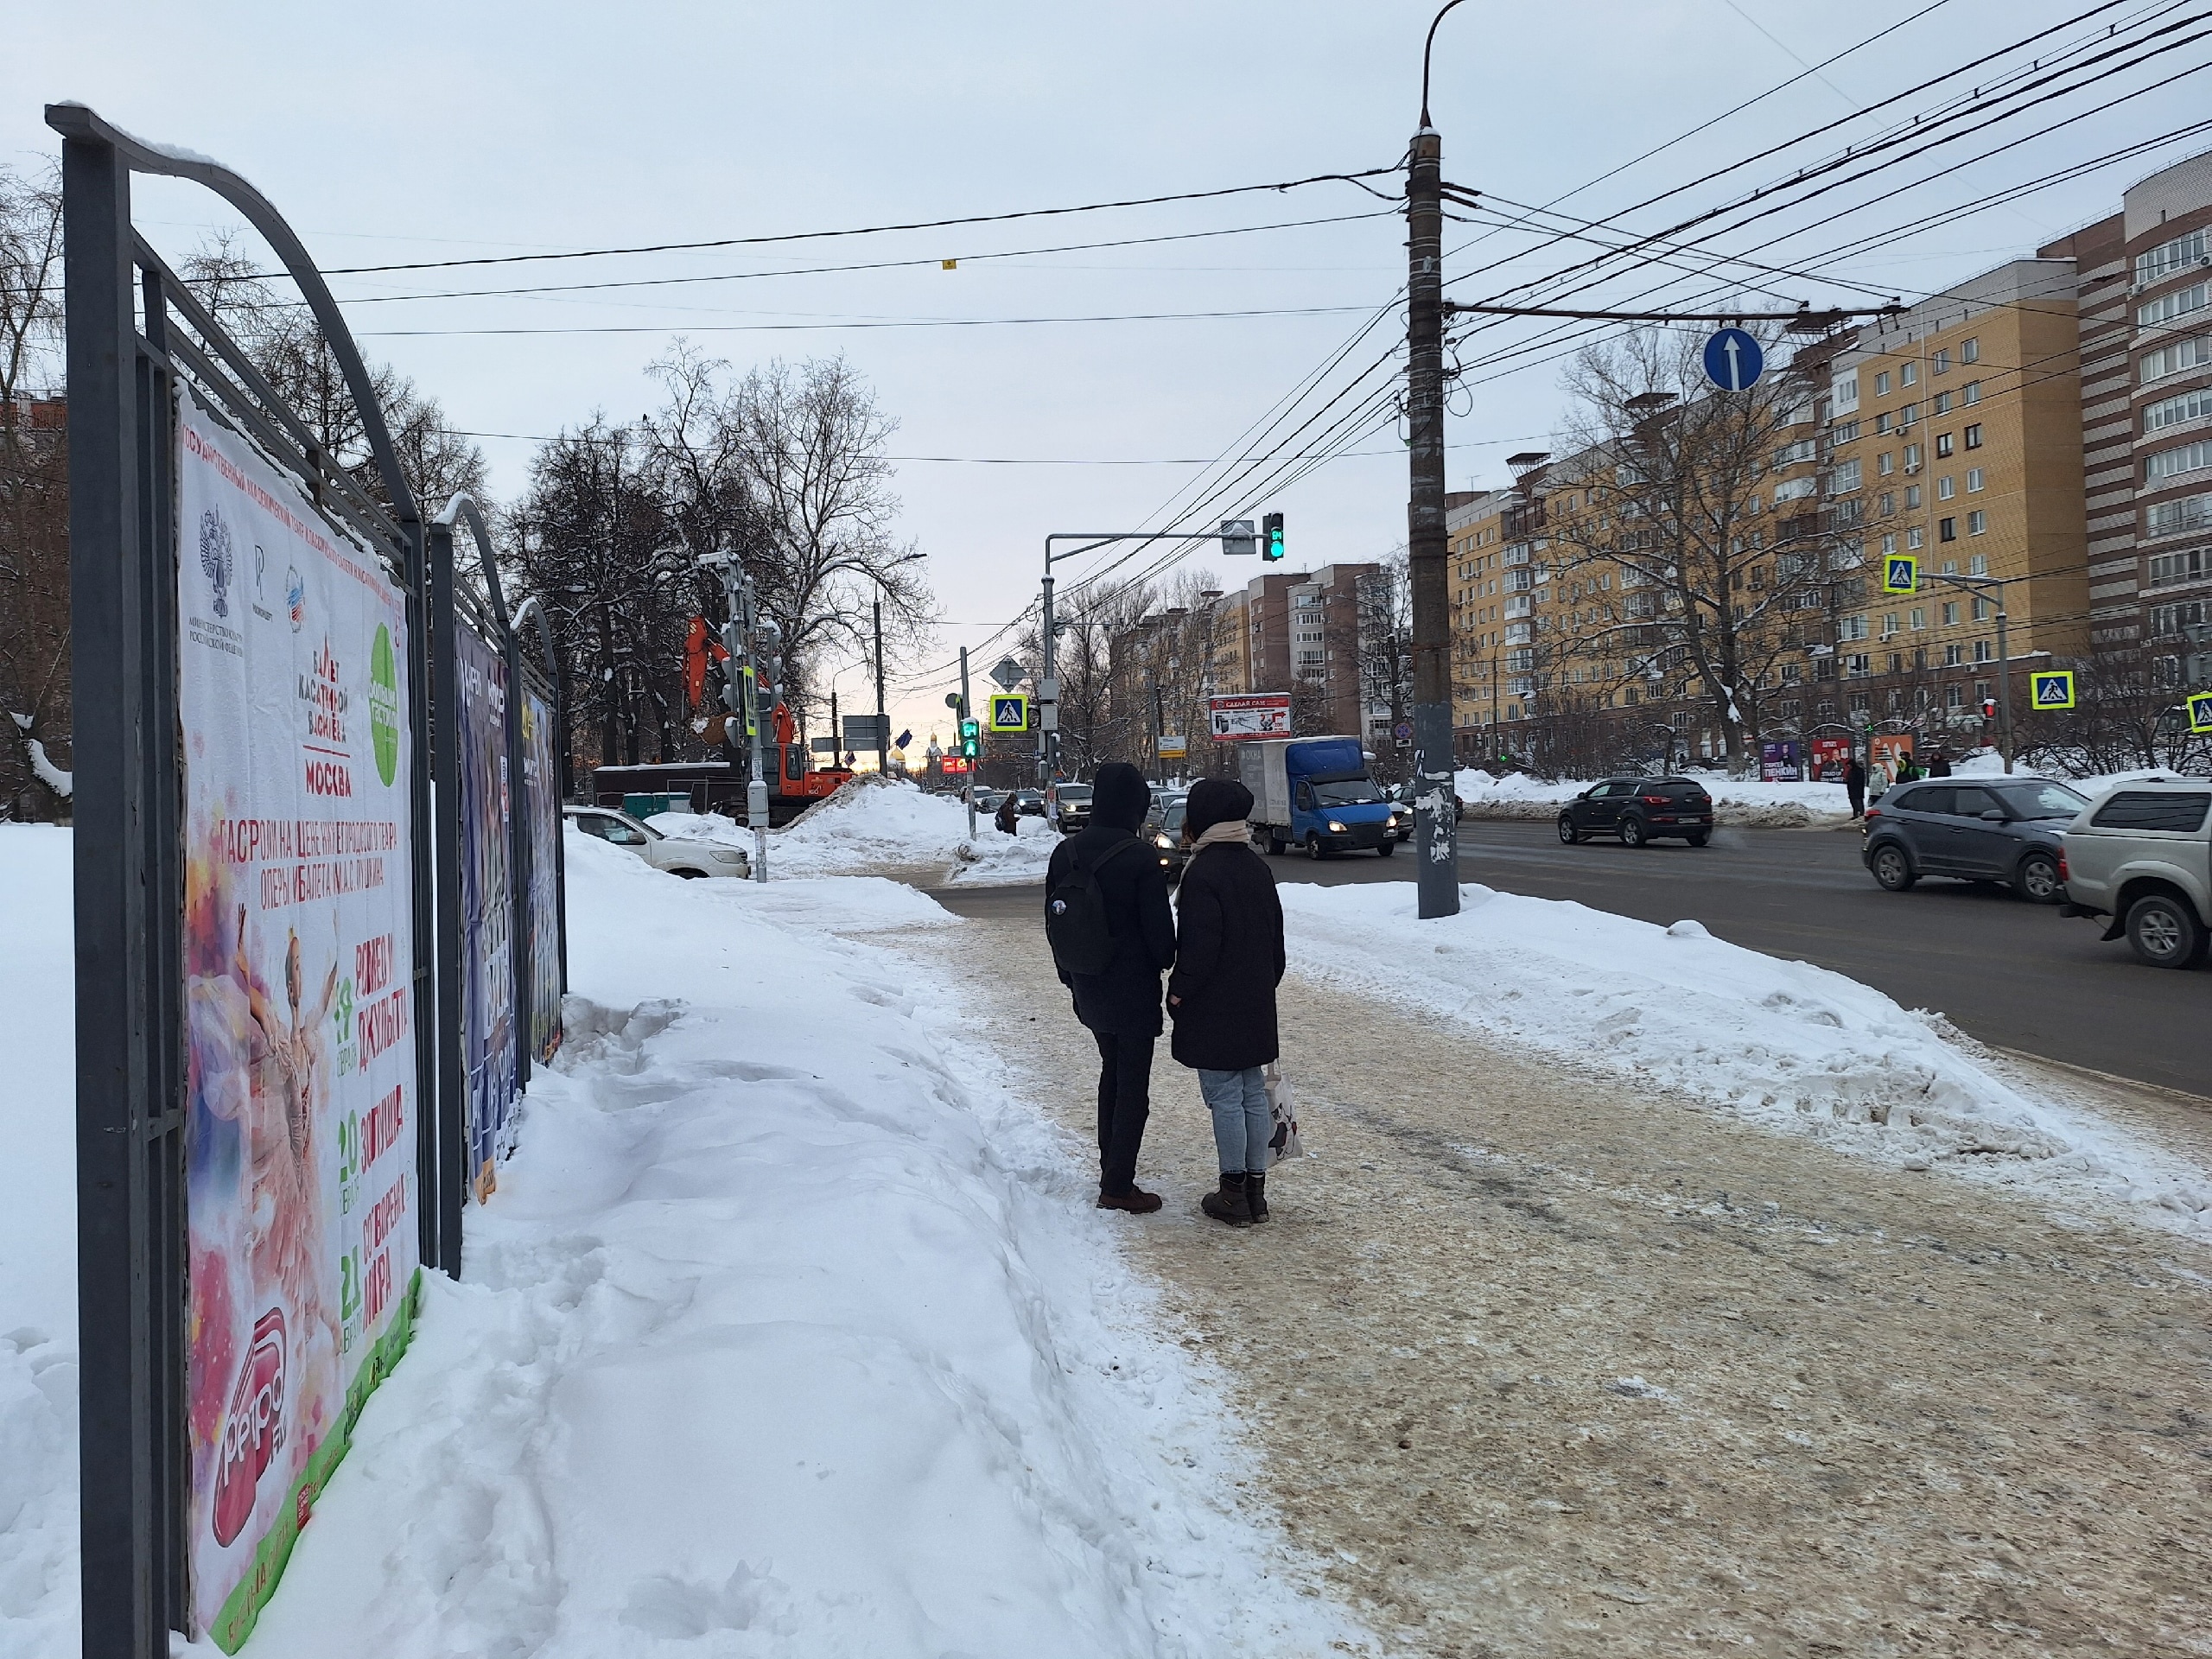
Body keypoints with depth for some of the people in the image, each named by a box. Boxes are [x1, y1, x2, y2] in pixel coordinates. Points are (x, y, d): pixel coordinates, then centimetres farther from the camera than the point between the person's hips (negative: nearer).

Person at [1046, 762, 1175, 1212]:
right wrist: (1167, 961, 8)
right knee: (1133, 1085, 2)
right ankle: (1118, 1187, 4)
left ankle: (1109, 1169, 30)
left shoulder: (1065, 854, 1)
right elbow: (1159, 928, -15)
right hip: (1133, 990, -7)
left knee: (1111, 1072, 23)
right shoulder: (1141, 860, -20)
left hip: (1088, 989, 7)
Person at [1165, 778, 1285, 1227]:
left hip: (1214, 1010, -8)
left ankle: (1234, 1194, 5)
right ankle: (1256, 1187, 18)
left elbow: (1198, 946, -21)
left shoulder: (1204, 872, -18)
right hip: (1256, 1005, 8)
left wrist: (1179, 991, -9)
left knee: (1225, 1098, -1)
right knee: (1254, 1093, 12)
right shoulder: (1258, 867, 9)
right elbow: (1275, 936, 16)